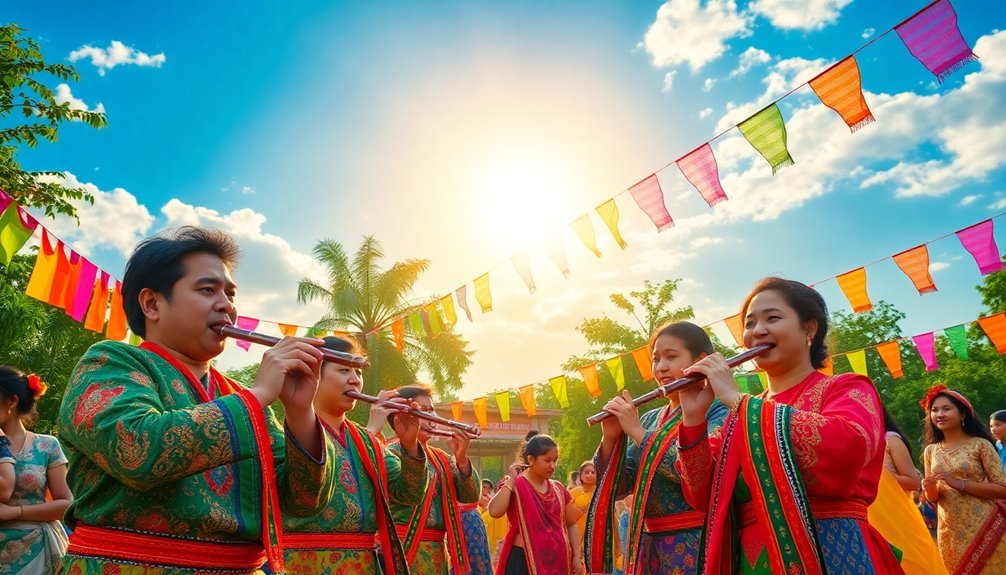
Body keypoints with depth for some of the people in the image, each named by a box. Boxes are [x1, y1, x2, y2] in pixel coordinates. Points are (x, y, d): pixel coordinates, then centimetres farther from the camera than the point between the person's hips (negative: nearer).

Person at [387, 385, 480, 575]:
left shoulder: (442, 458, 12)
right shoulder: (391, 452, -7)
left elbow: (471, 496, 2)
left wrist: (461, 459, -14)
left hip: (438, 551, 6)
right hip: (402, 549, -6)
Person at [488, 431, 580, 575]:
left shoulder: (559, 489, 9)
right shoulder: (514, 486, -6)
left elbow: (571, 524, 17)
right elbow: (494, 511, -24)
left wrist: (576, 555, 7)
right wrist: (511, 479, -18)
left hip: (558, 560, 5)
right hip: (524, 560, -5)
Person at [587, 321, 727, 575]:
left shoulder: (718, 412, -8)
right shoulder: (649, 419, 8)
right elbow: (619, 488, 4)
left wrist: (636, 431, -18)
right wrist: (610, 438, -12)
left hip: (696, 545, -6)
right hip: (648, 546, 6)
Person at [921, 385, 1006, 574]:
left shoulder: (980, 444, -6)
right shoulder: (930, 451, 5)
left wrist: (960, 483, -20)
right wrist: (929, 490, -11)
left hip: (985, 528, -3)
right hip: (950, 534, 3)